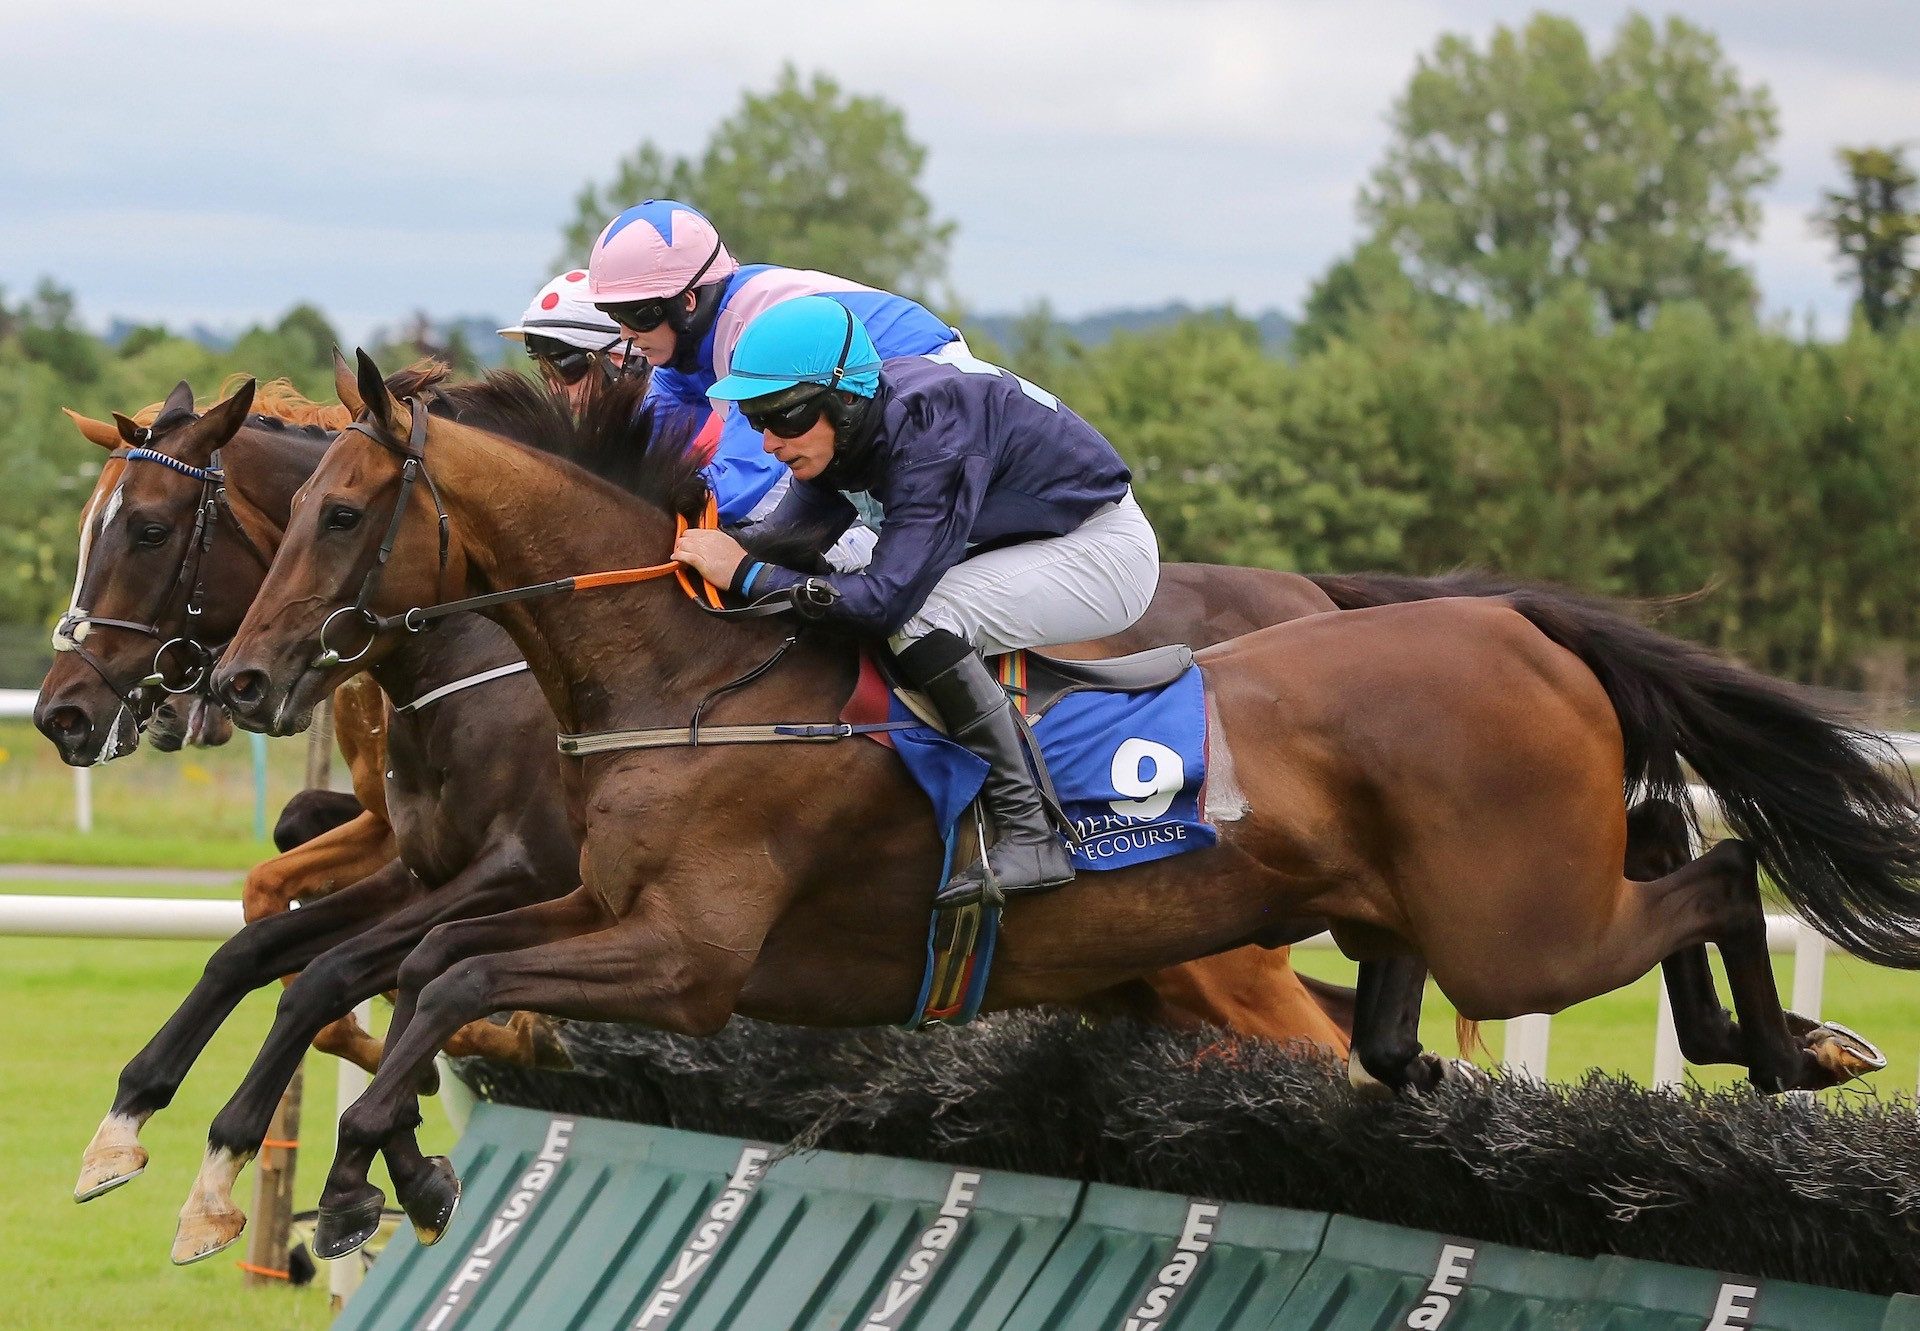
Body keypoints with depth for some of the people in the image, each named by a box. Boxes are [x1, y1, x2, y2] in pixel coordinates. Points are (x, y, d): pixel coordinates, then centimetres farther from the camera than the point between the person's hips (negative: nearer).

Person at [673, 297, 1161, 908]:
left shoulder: (930, 434, -34)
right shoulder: (842, 428, -7)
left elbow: (891, 597, -37)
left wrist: (748, 574, -32)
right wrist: (719, 553, -21)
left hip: (1104, 549, -10)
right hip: (1020, 542, 10)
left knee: (919, 617, -29)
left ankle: (1030, 838, -24)